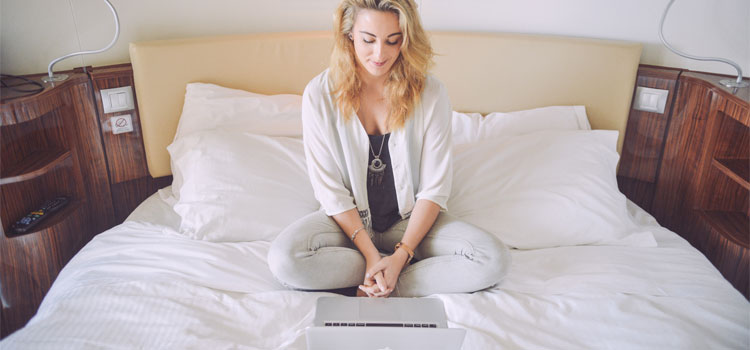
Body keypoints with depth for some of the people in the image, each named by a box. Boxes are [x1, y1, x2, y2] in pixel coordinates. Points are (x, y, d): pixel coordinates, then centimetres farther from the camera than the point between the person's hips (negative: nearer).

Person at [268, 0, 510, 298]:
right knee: (283, 259, -29)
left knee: (494, 260, -22)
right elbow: (330, 189, -10)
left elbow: (435, 188, -9)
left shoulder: (431, 94, -12)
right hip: (348, 218, 1)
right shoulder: (320, 94, -13)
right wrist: (371, 254, -18)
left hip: (412, 219, 0)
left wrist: (401, 254, -19)